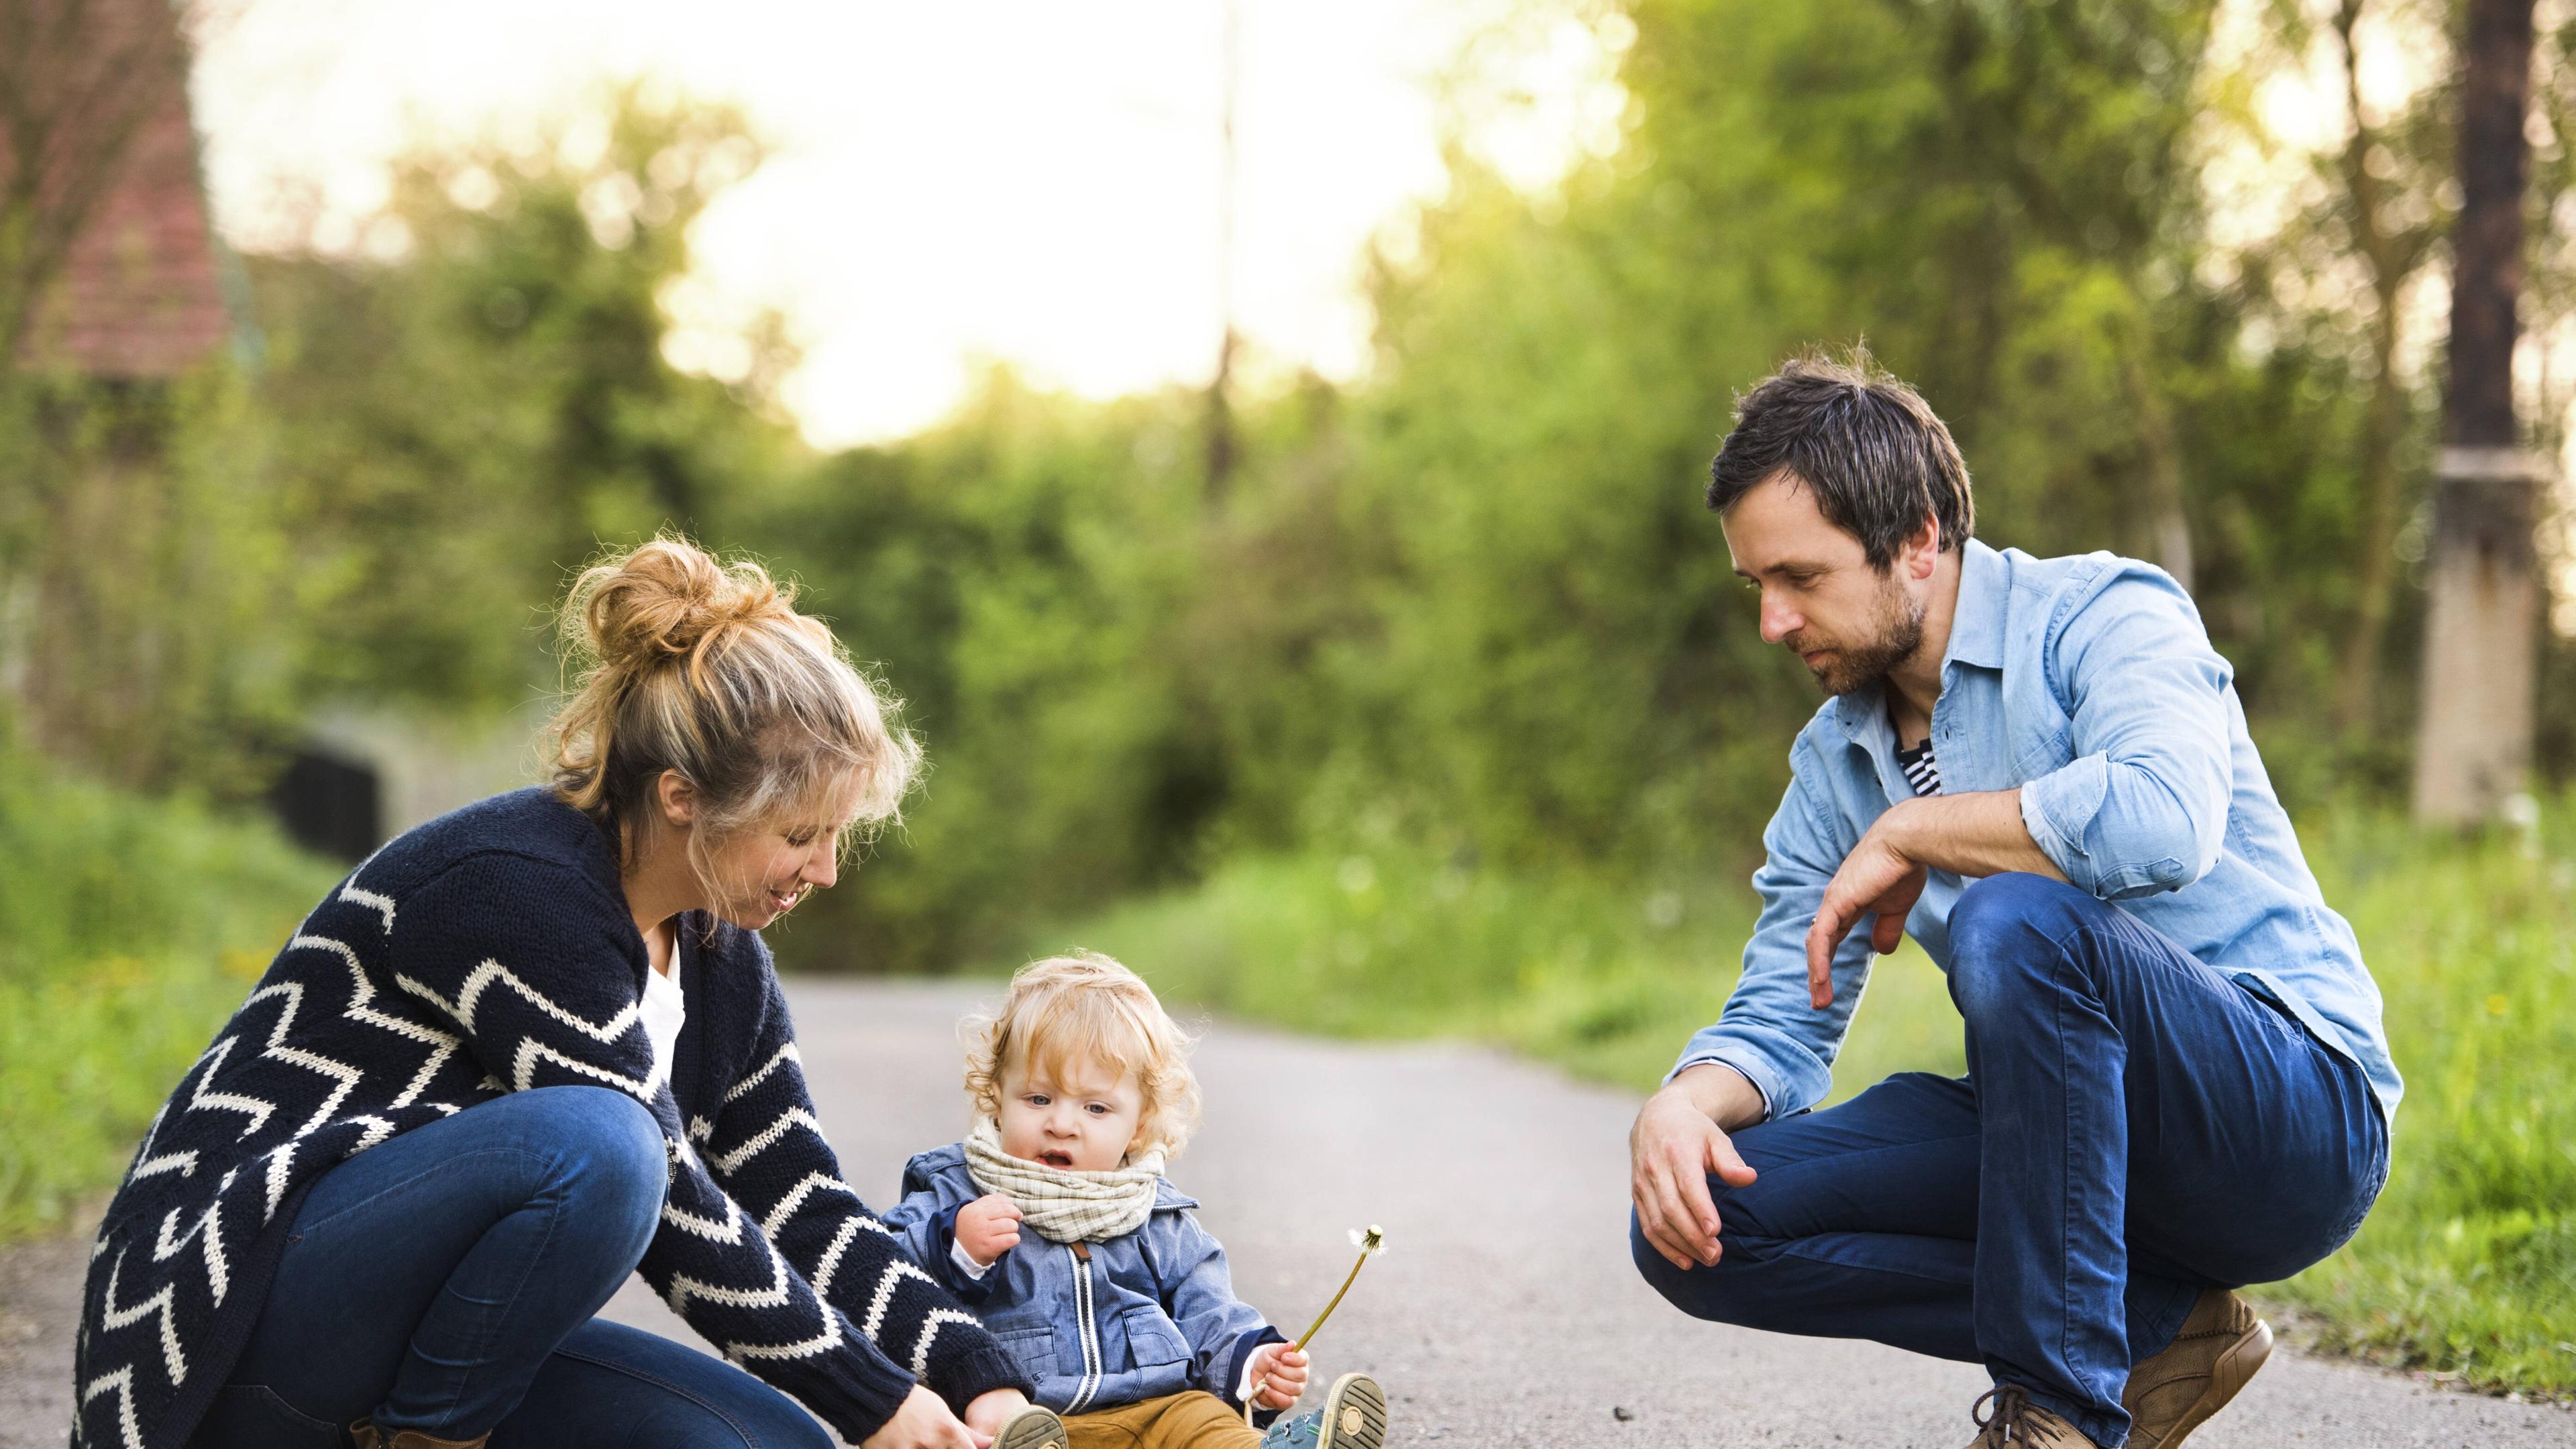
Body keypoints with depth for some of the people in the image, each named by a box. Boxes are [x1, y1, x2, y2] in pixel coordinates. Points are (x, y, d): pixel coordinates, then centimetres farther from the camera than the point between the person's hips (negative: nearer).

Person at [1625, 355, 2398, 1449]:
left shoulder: (2105, 615, -10)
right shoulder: (1833, 761, 11)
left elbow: (2163, 823, -33)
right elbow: (1780, 1024, 10)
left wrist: (1909, 837, -19)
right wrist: (1681, 1106, -14)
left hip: (2296, 1114, -7)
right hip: (2069, 1131, 7)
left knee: (2013, 923, -35)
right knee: (1693, 1217, -10)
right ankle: (2156, 1326, -4)